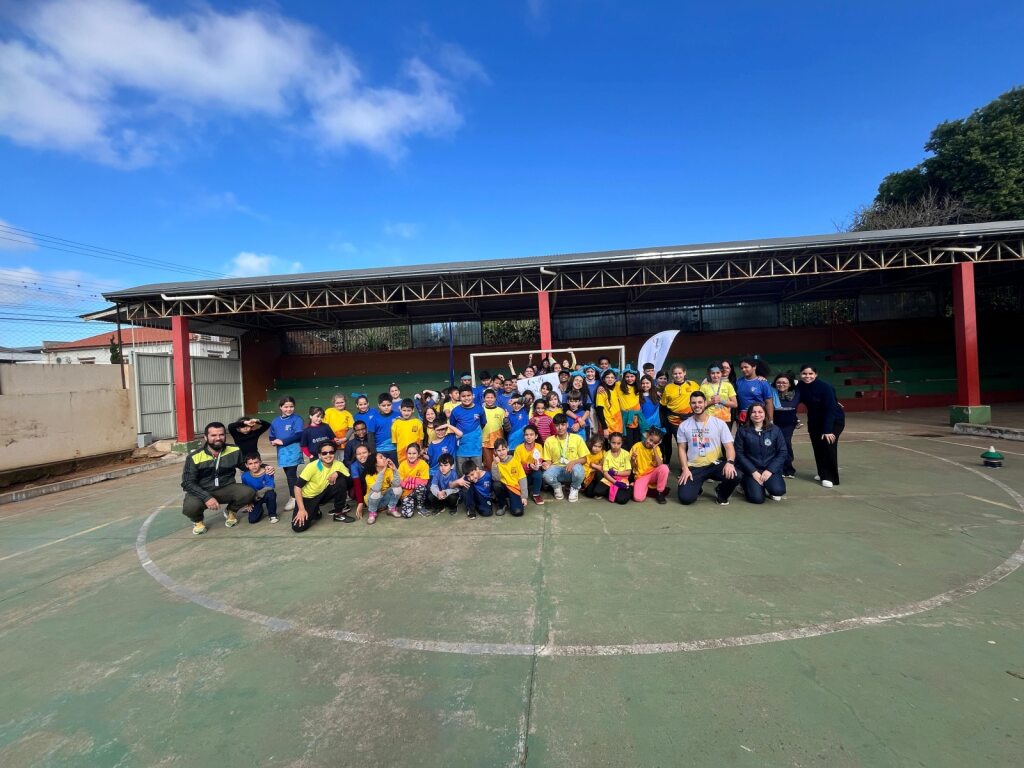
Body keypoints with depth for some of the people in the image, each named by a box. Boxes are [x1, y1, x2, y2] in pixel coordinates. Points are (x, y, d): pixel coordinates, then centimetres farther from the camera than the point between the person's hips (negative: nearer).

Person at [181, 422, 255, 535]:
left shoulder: (235, 451, -8)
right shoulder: (194, 457, -15)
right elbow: (188, 483, -14)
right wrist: (206, 497, -27)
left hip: (226, 489, 2)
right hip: (202, 492, -2)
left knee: (248, 493, -26)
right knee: (189, 507, -33)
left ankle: (231, 512, 11)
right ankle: (198, 520, 8)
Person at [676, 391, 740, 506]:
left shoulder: (719, 423, -2)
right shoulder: (684, 426, 2)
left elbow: (729, 447, -5)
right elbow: (682, 449, 5)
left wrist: (730, 462, -26)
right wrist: (685, 469, -9)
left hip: (715, 464, 0)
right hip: (693, 467, 0)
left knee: (735, 476, -31)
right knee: (685, 498, -20)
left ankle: (721, 492, 6)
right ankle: (697, 487, 20)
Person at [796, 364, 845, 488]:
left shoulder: (825, 387, -26)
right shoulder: (800, 386, -12)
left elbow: (830, 409, -27)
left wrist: (828, 430, -31)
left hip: (834, 419, -5)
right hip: (814, 420, 5)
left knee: (828, 445, -15)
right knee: (817, 447, 5)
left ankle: (830, 477, -5)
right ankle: (823, 473, 23)